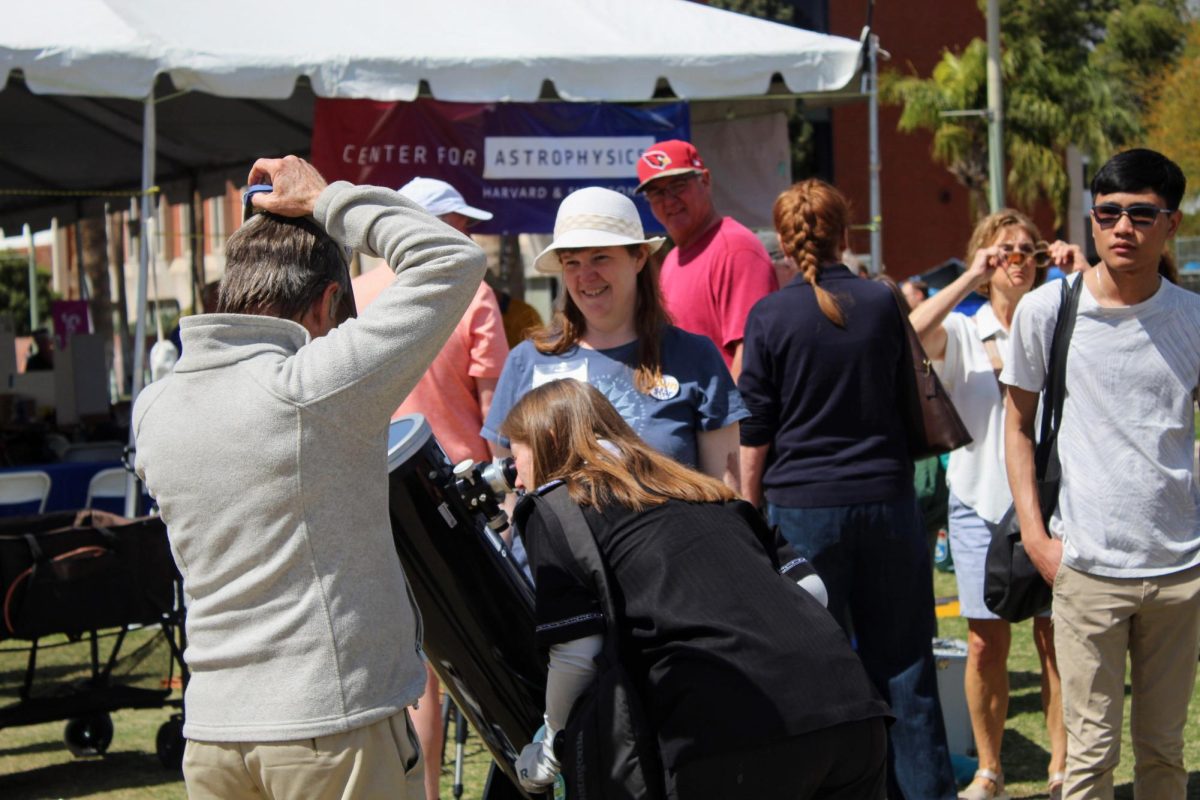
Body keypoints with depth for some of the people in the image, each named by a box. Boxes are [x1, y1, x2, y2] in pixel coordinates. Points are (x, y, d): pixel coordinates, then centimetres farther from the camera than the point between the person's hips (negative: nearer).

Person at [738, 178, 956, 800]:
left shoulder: (770, 315, -7)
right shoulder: (883, 303, 1)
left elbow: (755, 434, -3)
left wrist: (751, 512, 6)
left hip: (803, 506, -2)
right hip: (886, 497, 2)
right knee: (902, 664, 10)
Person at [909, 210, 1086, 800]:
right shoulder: (962, 333, 6)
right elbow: (911, 332, -17)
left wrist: (1080, 275, -9)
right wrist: (971, 278, -15)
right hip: (980, 502, 0)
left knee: (1057, 638, -1)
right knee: (986, 644, 2)